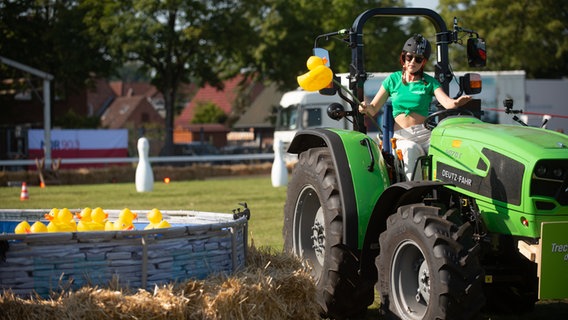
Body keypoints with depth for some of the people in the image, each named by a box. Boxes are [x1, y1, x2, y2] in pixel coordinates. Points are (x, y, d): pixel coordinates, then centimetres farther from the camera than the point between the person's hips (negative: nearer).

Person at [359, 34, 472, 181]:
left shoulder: (429, 82, 12)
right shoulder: (393, 79, 13)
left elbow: (446, 102, -7)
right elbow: (373, 109, 13)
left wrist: (456, 102, -31)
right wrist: (366, 107, -12)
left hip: (425, 134, 0)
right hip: (402, 137, 0)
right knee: (410, 149, -36)